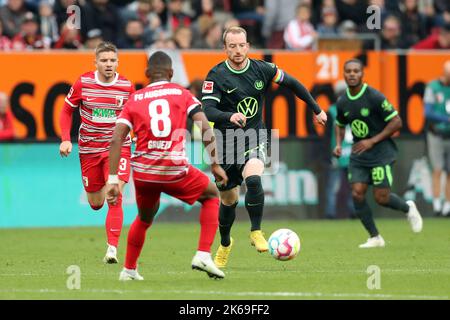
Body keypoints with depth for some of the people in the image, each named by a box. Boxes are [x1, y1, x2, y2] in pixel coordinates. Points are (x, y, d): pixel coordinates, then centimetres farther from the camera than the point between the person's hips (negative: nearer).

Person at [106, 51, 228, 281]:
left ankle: (129, 270, 35)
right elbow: (205, 129, -5)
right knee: (212, 195, 24)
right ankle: (203, 255, 11)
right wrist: (215, 164, 4)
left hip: (143, 173, 3)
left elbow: (116, 139, 0)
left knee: (144, 218, 31)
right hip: (175, 171, -3)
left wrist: (112, 180, -1)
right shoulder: (181, 94, 7)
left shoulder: (134, 100, 11)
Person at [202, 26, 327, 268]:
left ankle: (256, 233, -15)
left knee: (253, 179, -30)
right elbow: (207, 110, -22)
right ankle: (225, 244, 37)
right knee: (228, 200, 10)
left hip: (254, 139, 0)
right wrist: (229, 116, -43)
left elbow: (291, 83, 12)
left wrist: (317, 109, 17)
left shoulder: (262, 69, -4)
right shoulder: (216, 76, -12)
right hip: (226, 141, 0)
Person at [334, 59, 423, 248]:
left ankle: (408, 208, 25)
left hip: (381, 154, -5)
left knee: (381, 197, -8)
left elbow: (396, 122, -13)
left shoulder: (374, 97, -15)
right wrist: (338, 144, 3)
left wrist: (372, 141, -18)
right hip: (358, 156, 5)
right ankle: (375, 238, 4)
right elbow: (340, 124, 23)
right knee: (357, 193, -9)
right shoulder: (342, 102, 3)